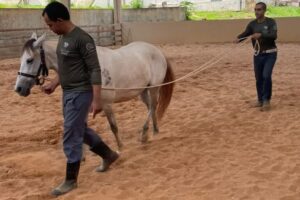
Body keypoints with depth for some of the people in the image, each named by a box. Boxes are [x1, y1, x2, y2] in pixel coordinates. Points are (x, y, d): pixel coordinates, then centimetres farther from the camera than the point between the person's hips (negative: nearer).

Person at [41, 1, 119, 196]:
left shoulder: (82, 39, -20)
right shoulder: (63, 38, 9)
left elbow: (95, 70, -20)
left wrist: (96, 100, -23)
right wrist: (54, 84, 18)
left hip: (80, 94, -10)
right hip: (68, 93, 10)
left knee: (71, 136, -2)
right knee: (81, 130, 21)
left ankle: (71, 180, 12)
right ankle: (109, 155, 40)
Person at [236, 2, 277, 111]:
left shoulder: (271, 22, -9)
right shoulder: (252, 24, 2)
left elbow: (274, 36, -23)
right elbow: (245, 34, -11)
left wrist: (261, 35, -39)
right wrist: (238, 38, -34)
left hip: (270, 54, -4)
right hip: (258, 55, 4)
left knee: (266, 76, -16)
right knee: (258, 78, 9)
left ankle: (266, 100, -2)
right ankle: (260, 100, 25)